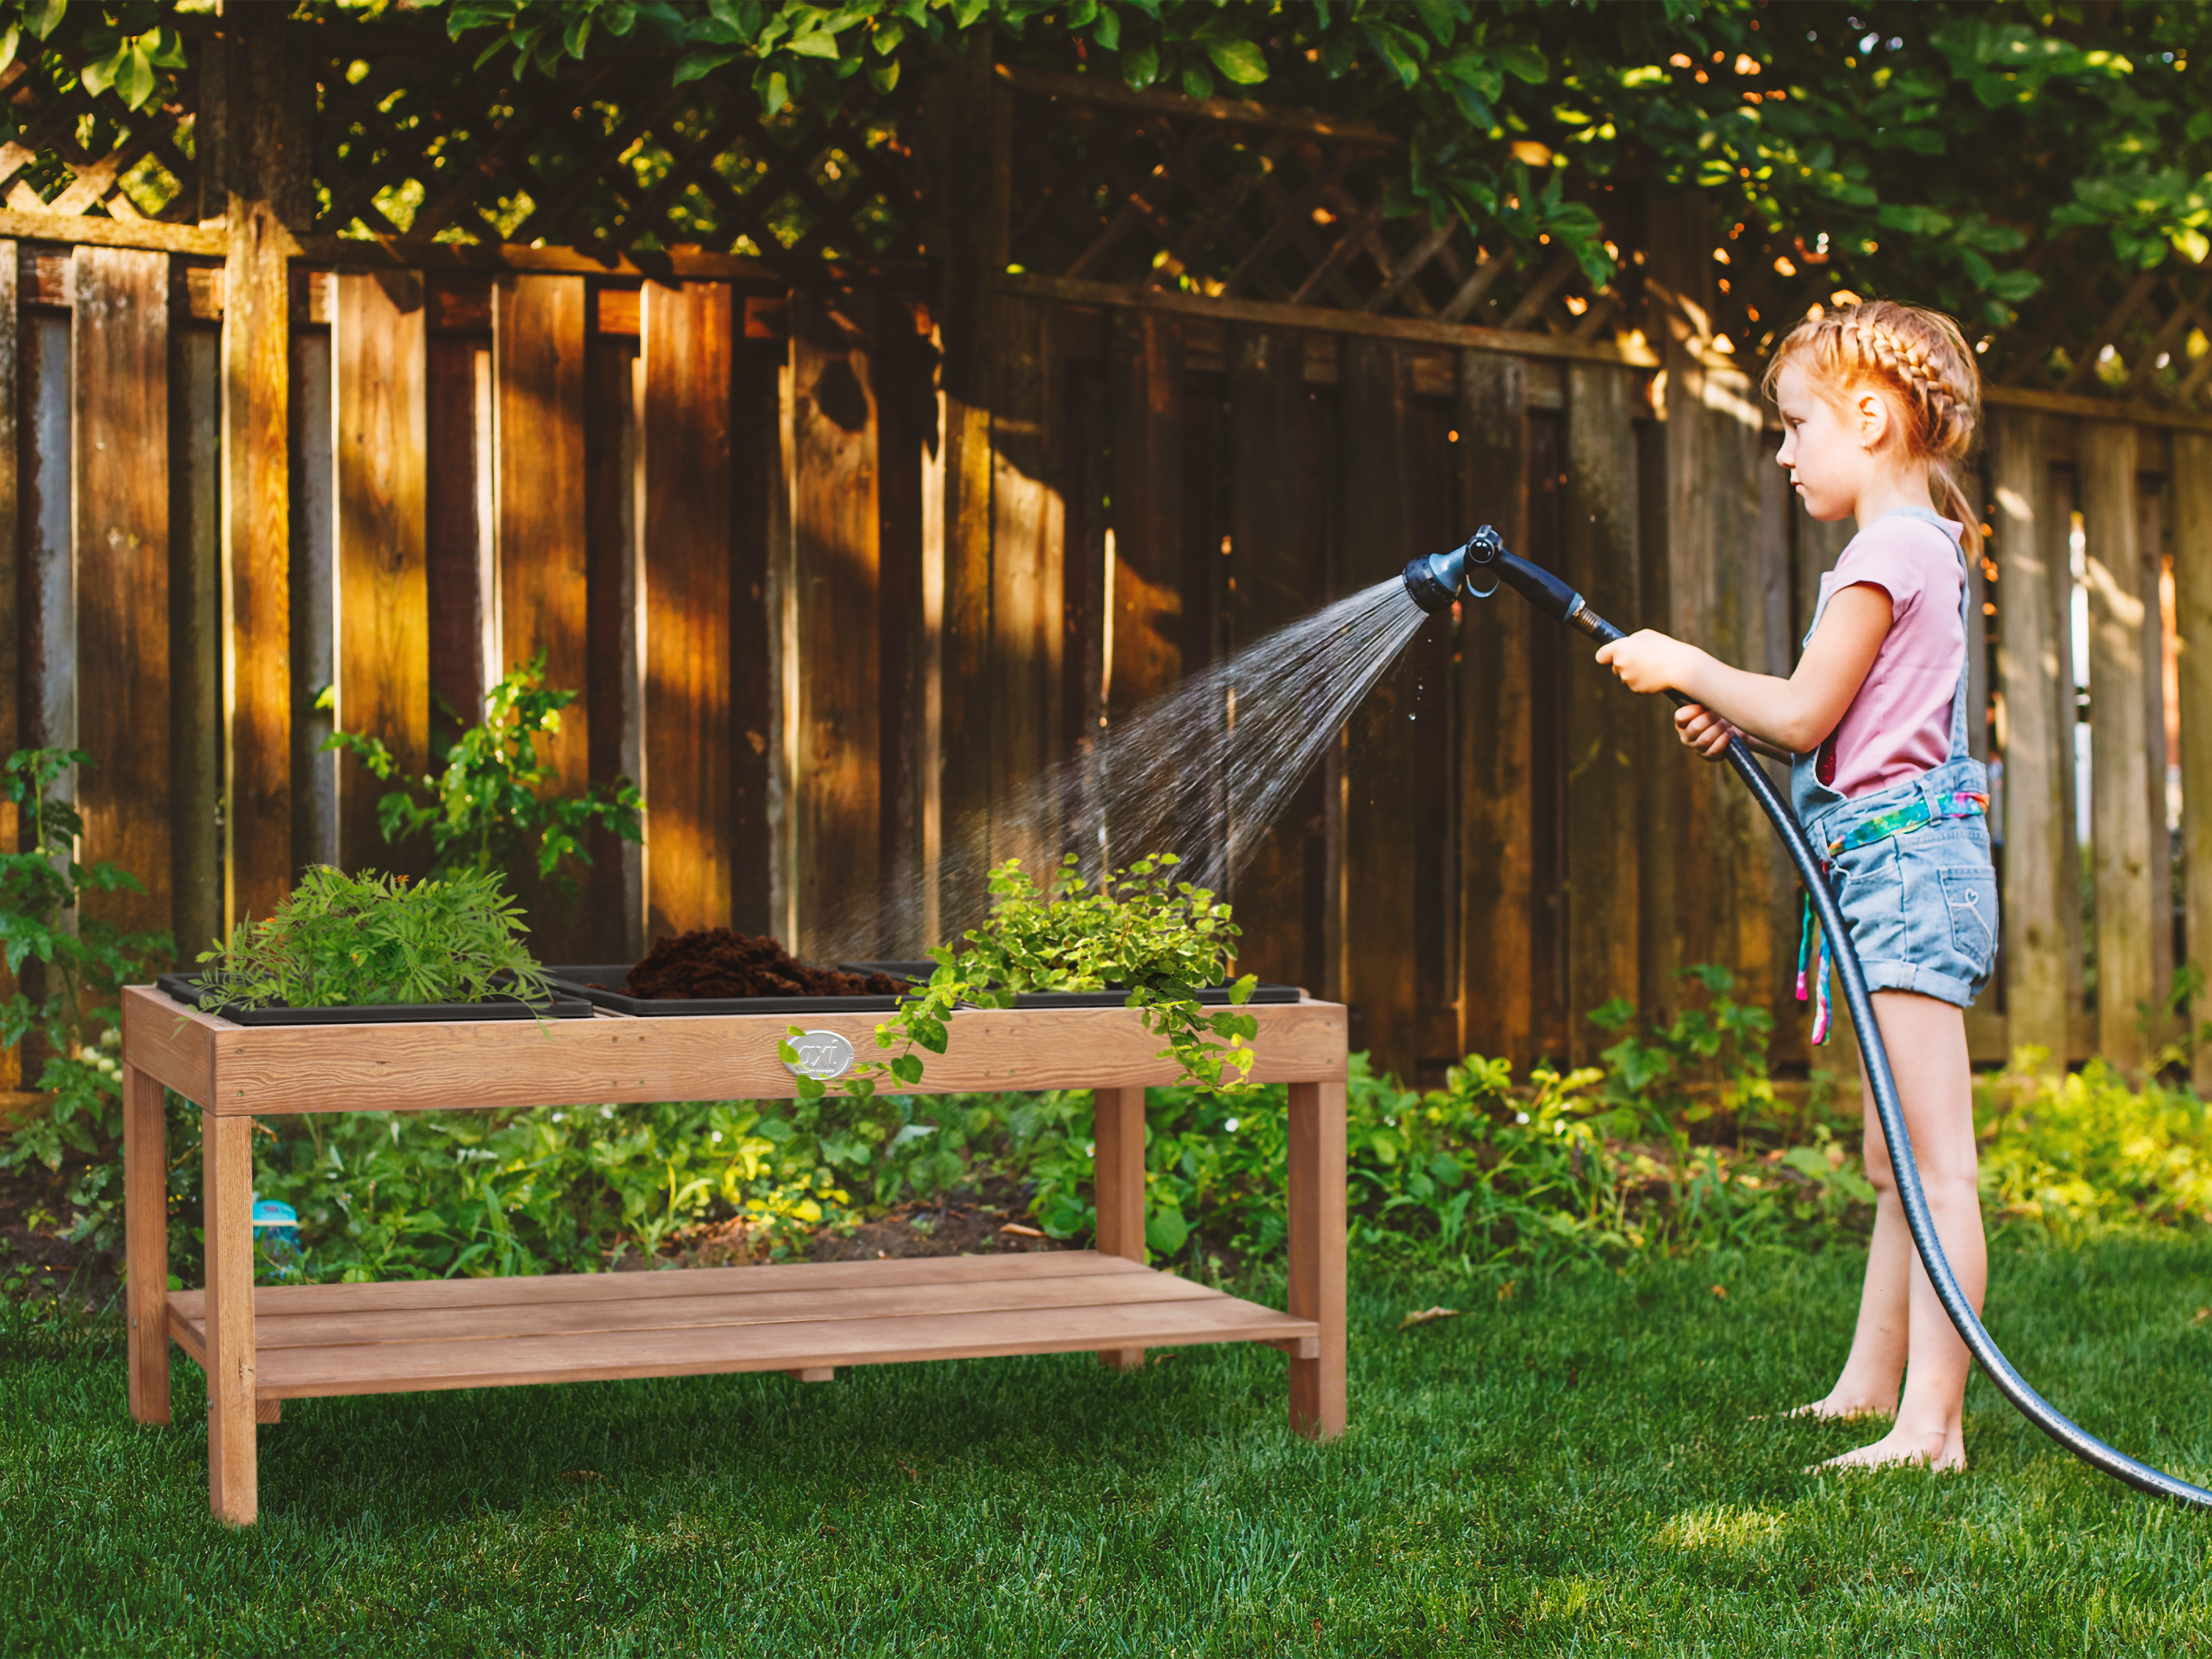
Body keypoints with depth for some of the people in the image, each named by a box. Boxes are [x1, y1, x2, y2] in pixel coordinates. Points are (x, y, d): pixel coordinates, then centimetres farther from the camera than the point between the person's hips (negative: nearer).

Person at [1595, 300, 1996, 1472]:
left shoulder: (1888, 548, -12)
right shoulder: (1927, 547, 19)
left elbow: (1803, 715, -16)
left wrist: (1681, 665, -4)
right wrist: (1740, 722, 10)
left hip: (1902, 858, -11)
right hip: (1914, 862, 11)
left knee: (1937, 1167, -11)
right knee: (1894, 1162, 16)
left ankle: (1931, 1425, -12)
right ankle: (1868, 1385, 26)